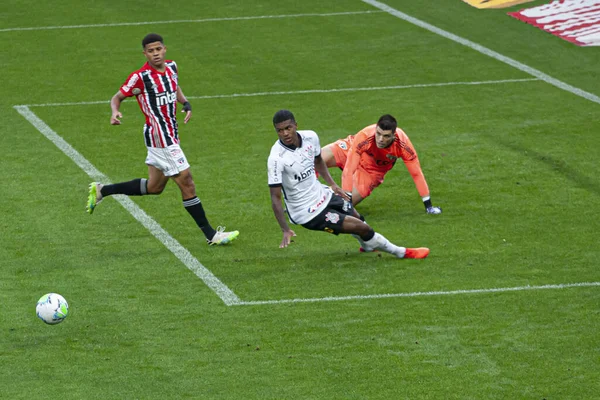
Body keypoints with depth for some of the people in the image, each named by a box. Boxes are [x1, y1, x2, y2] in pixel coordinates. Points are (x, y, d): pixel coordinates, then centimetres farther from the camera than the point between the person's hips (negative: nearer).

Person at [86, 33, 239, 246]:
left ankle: (101, 190, 30)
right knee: (186, 183, -6)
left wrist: (185, 103, 6)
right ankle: (210, 234, 2)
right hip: (160, 138, -9)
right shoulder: (140, 77, -17)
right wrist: (115, 113, -29)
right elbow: (117, 97, -8)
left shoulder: (171, 67, 3)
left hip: (170, 136, 9)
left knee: (154, 187, 18)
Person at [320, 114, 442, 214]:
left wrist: (428, 205, -22)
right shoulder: (364, 137, -42)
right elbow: (348, 171, -38)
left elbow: (416, 174, -26)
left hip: (371, 171, 1)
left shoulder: (403, 145, -37)